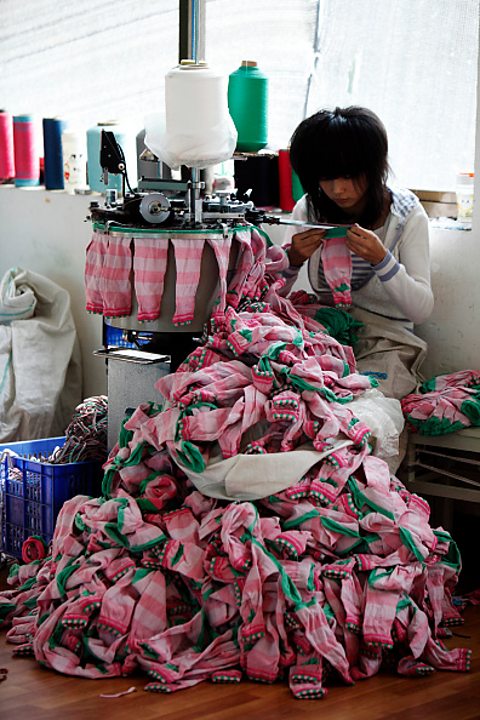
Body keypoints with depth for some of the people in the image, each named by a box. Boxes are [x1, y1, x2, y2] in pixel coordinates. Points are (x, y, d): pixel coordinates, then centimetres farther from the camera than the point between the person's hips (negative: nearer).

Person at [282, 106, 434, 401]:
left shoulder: (406, 214, -5)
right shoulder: (309, 209, 3)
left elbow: (422, 310, -11)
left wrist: (381, 259, -26)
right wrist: (293, 258, -17)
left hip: (386, 345, -3)